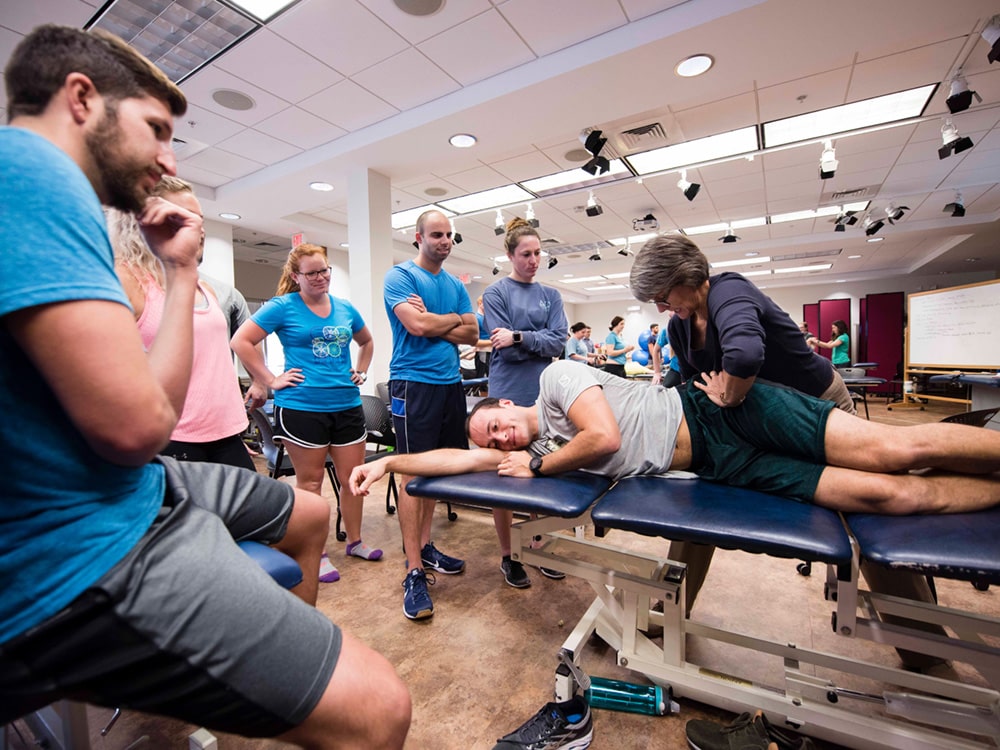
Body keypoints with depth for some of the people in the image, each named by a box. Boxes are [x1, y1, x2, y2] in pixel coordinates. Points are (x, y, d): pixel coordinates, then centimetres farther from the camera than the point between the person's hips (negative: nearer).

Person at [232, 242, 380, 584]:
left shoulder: (345, 308, 10)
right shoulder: (283, 306, -3)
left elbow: (366, 342, 26)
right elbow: (241, 341, -7)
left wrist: (361, 371, 13)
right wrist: (271, 381, -10)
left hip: (347, 405, 5)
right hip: (302, 407, -4)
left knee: (353, 478, 10)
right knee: (310, 482, 8)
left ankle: (355, 541, 31)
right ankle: (316, 554, 24)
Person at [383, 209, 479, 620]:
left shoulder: (456, 284, 16)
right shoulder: (400, 275, -2)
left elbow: (472, 333, 7)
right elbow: (417, 325, -18)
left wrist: (432, 323, -8)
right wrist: (453, 319, -1)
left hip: (450, 383, 7)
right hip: (414, 382, -6)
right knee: (413, 474, -4)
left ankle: (424, 546, 29)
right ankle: (414, 572, 5)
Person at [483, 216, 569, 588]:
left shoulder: (551, 295, 12)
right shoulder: (496, 293, 1)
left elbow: (558, 342, -2)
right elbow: (506, 348, -9)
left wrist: (519, 337, -13)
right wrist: (539, 341, -5)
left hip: (544, 394, 4)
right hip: (508, 395, -4)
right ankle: (507, 556, 22)